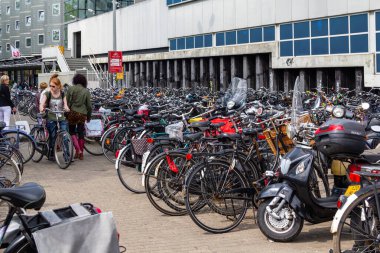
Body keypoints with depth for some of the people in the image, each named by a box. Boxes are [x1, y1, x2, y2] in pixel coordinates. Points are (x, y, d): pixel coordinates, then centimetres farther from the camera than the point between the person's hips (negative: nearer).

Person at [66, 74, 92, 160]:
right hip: (82, 113, 2)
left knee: (72, 131, 11)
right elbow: (89, 105, 6)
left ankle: (78, 149, -7)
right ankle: (81, 154, 11)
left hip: (72, 112, -2)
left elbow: (67, 102, -4)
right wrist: (89, 116, 16)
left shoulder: (71, 89, 0)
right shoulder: (86, 91, 5)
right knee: (81, 133, 8)